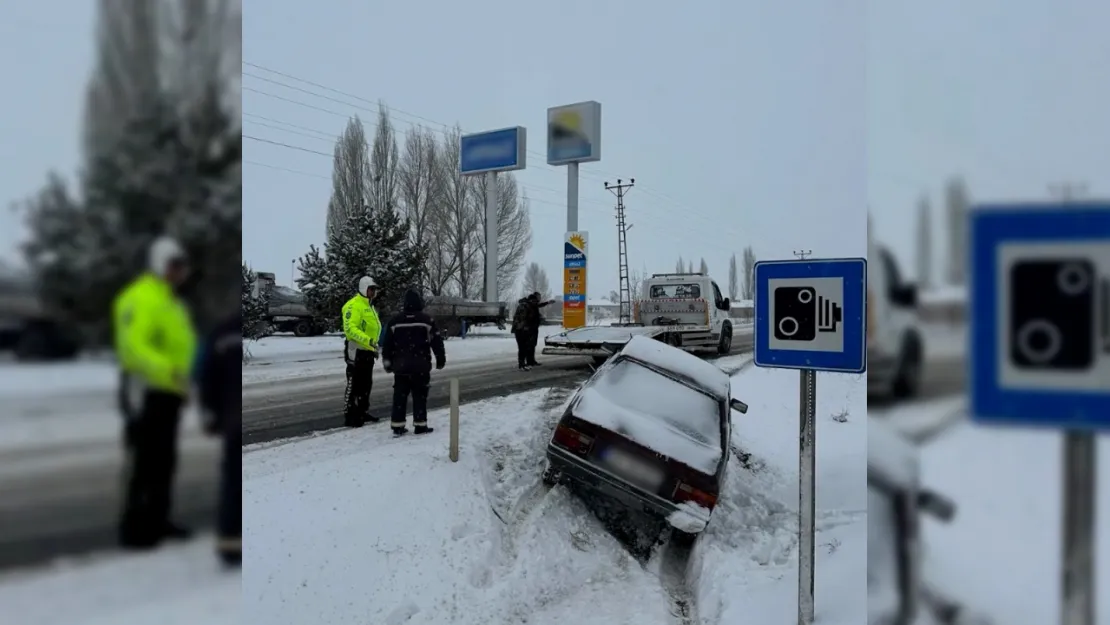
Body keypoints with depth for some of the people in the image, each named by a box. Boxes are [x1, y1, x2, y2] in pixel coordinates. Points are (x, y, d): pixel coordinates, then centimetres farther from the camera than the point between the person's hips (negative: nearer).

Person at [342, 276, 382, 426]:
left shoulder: (370, 306, 17)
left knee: (366, 384, 17)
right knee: (354, 385, -5)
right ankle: (349, 417, 0)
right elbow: (350, 328, -27)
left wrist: (375, 346, 25)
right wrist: (367, 340, -36)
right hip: (356, 351, -10)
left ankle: (363, 412, 28)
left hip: (368, 351, 10)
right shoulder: (354, 305, -16)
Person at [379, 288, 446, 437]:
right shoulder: (427, 320, -3)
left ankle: (397, 426, 7)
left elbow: (386, 344, 7)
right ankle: (420, 426, 4)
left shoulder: (394, 321, 3)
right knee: (420, 396, 4)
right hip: (420, 366, -2)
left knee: (400, 395, 7)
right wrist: (441, 359, 11)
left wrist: (387, 362, 16)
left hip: (400, 365, 2)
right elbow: (437, 341, 0)